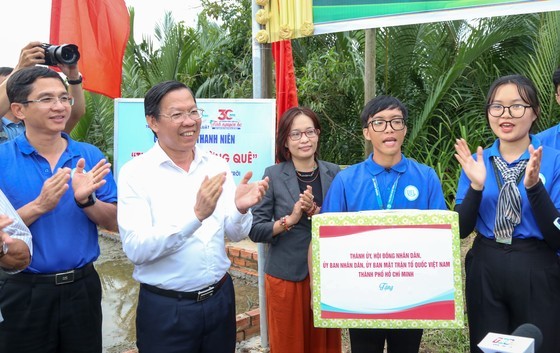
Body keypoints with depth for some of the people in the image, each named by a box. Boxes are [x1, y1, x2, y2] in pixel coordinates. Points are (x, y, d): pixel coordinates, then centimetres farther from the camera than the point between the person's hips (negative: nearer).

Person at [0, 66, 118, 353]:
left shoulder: (91, 157, 0)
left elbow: (114, 222, -1)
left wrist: (86, 200, -18)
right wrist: (40, 205, -24)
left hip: (82, 287, 2)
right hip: (24, 292, -2)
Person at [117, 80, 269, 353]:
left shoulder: (217, 166, 1)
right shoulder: (135, 172, -11)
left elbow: (236, 233, 2)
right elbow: (136, 249, -20)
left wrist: (241, 209, -20)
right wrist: (196, 215, -30)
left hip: (220, 298, 4)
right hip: (164, 308, -4)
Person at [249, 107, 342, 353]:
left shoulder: (334, 173, 2)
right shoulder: (273, 175, -5)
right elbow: (255, 230, -6)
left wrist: (317, 213, -15)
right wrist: (290, 220, -20)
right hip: (286, 276, -2)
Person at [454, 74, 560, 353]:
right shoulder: (476, 162, 1)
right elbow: (461, 230, -2)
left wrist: (534, 186, -25)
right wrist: (476, 186, -17)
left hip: (536, 273, -2)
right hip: (484, 270, 2)